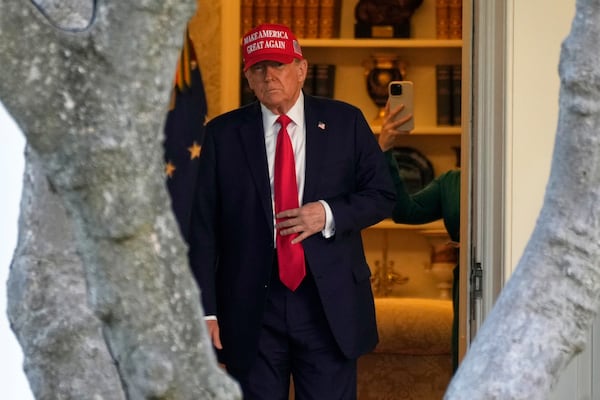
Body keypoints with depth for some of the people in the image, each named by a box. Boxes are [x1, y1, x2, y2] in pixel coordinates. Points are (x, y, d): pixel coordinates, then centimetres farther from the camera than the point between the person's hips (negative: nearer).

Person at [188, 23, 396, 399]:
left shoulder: (345, 122, 6)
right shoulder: (223, 134, 4)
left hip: (330, 303, 0)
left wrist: (330, 214, -12)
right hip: (251, 309, 0)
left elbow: (382, 194, 8)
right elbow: (204, 226, 2)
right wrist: (206, 309, -4)